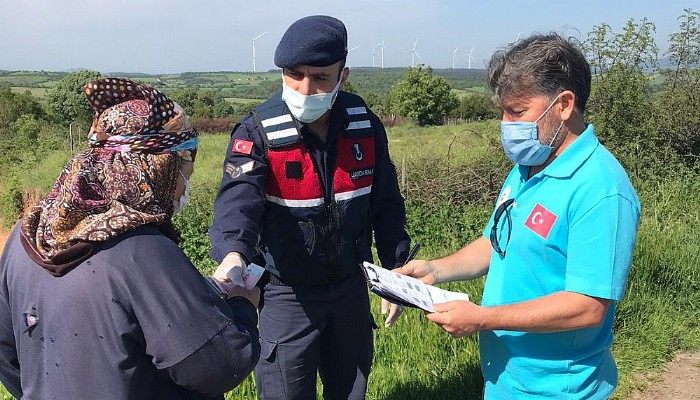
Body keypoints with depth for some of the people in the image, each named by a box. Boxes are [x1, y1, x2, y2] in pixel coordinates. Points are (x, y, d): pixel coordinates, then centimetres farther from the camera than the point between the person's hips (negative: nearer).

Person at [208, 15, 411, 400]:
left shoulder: (365, 126, -6)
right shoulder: (257, 134, -17)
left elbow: (385, 205, 3)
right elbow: (238, 199, -34)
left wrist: (397, 271, 4)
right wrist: (232, 255, -54)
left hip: (351, 287, 4)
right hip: (287, 293, -3)